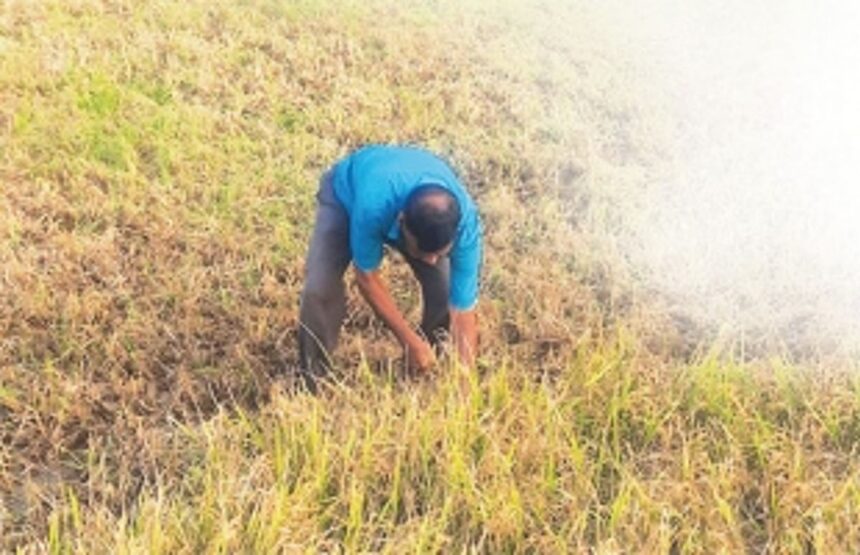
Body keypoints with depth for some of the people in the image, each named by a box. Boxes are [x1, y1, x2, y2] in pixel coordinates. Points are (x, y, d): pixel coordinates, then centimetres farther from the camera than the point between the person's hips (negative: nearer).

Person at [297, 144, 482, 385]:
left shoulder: (465, 221, -39)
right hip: (346, 190, -2)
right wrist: (410, 341, -25)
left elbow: (463, 310, -33)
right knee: (319, 290, -20)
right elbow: (367, 277, -28)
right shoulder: (372, 205, -47)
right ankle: (315, 382, 2)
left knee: (447, 292, -14)